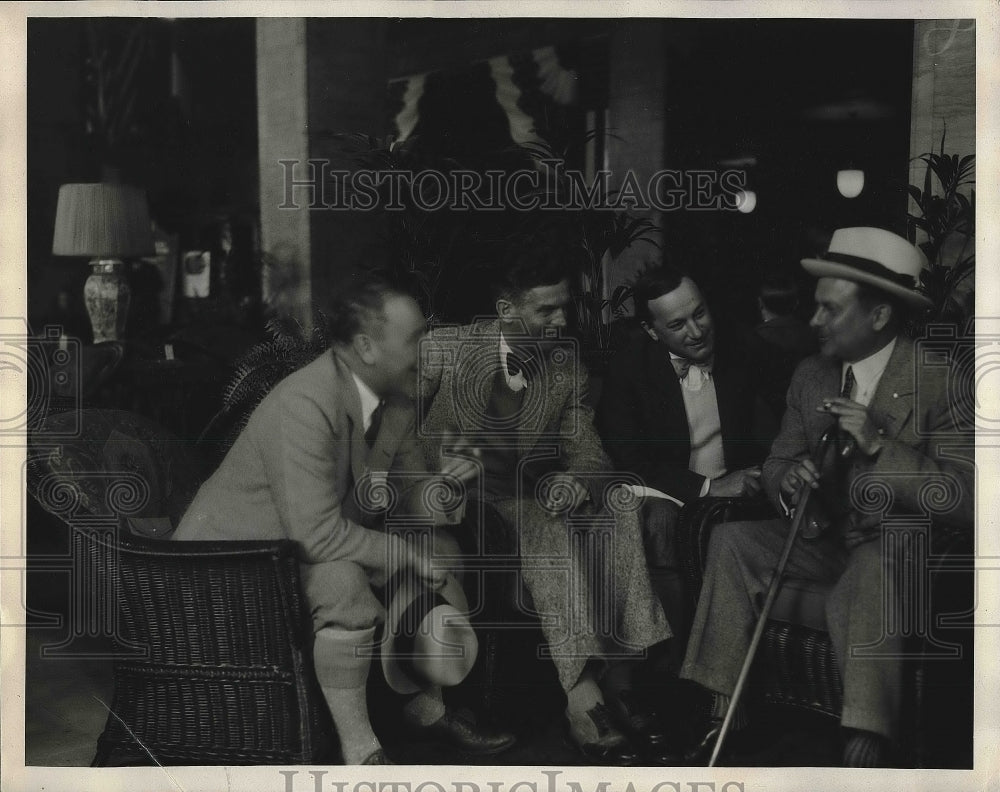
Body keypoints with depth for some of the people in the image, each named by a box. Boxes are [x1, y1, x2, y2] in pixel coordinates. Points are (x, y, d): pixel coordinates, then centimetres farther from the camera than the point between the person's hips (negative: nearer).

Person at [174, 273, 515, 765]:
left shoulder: (396, 399, -2)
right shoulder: (304, 405, -31)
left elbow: (409, 490, 10)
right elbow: (318, 535, -34)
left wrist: (441, 486, -14)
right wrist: (407, 556, -23)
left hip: (317, 543, 10)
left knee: (443, 550, 5)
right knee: (343, 581, -36)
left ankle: (427, 708, 21)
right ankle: (360, 754, -21)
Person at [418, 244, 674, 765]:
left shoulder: (567, 368, 8)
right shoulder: (445, 350, -5)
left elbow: (585, 448, 5)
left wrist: (576, 479, -21)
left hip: (524, 498, 5)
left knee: (621, 520, -24)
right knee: (549, 532, -34)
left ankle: (616, 683, -27)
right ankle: (586, 694, -40)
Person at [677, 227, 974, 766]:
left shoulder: (936, 381, -13)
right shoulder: (810, 376, 7)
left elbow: (964, 501, -18)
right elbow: (777, 462, 12)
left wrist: (878, 445, -28)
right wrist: (786, 479, -14)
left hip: (898, 545, -6)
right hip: (825, 535, 6)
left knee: (868, 573, -38)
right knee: (731, 539, -17)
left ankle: (865, 751, -40)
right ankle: (724, 718, -18)